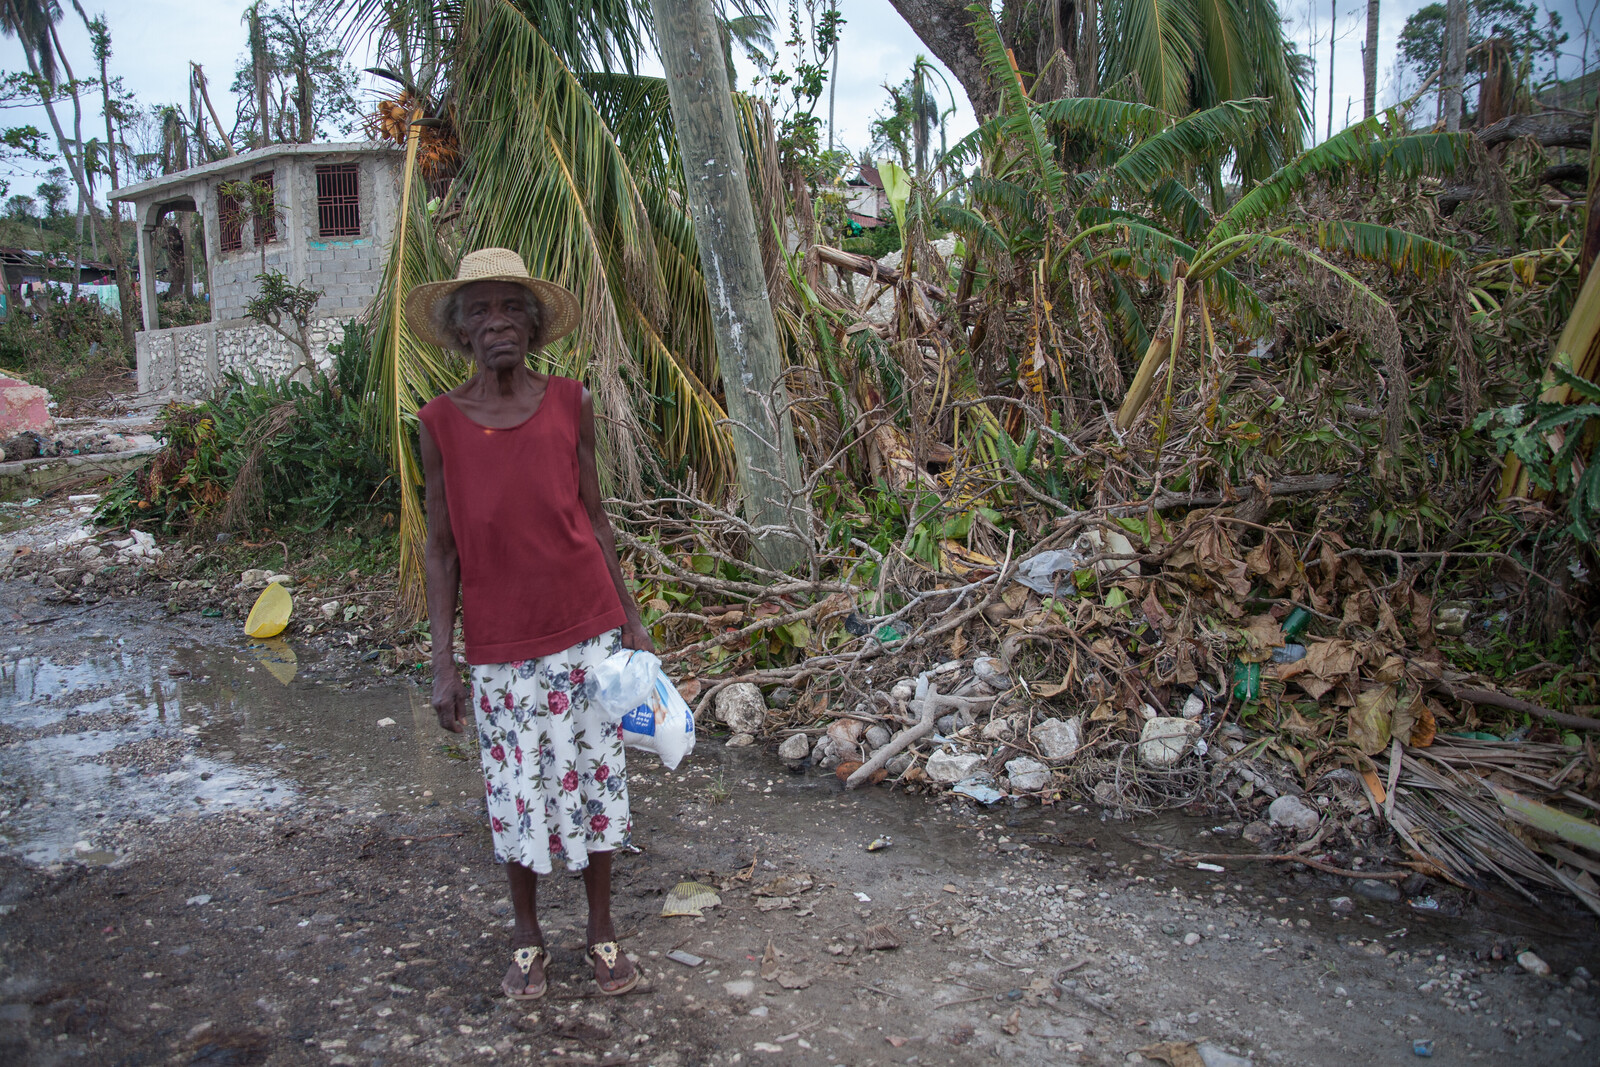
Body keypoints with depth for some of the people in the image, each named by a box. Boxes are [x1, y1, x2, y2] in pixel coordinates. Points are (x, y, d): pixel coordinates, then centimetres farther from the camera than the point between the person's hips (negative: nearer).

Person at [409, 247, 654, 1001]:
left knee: (595, 779, 9)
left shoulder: (570, 404, -2)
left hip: (586, 630, 1)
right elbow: (441, 548, -1)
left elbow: (594, 521, 4)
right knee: (517, 793, 9)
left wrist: (631, 622, 4)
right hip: (500, 646, -1)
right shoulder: (440, 423, -4)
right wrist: (443, 663, -3)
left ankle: (601, 930, 29)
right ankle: (527, 938, 31)